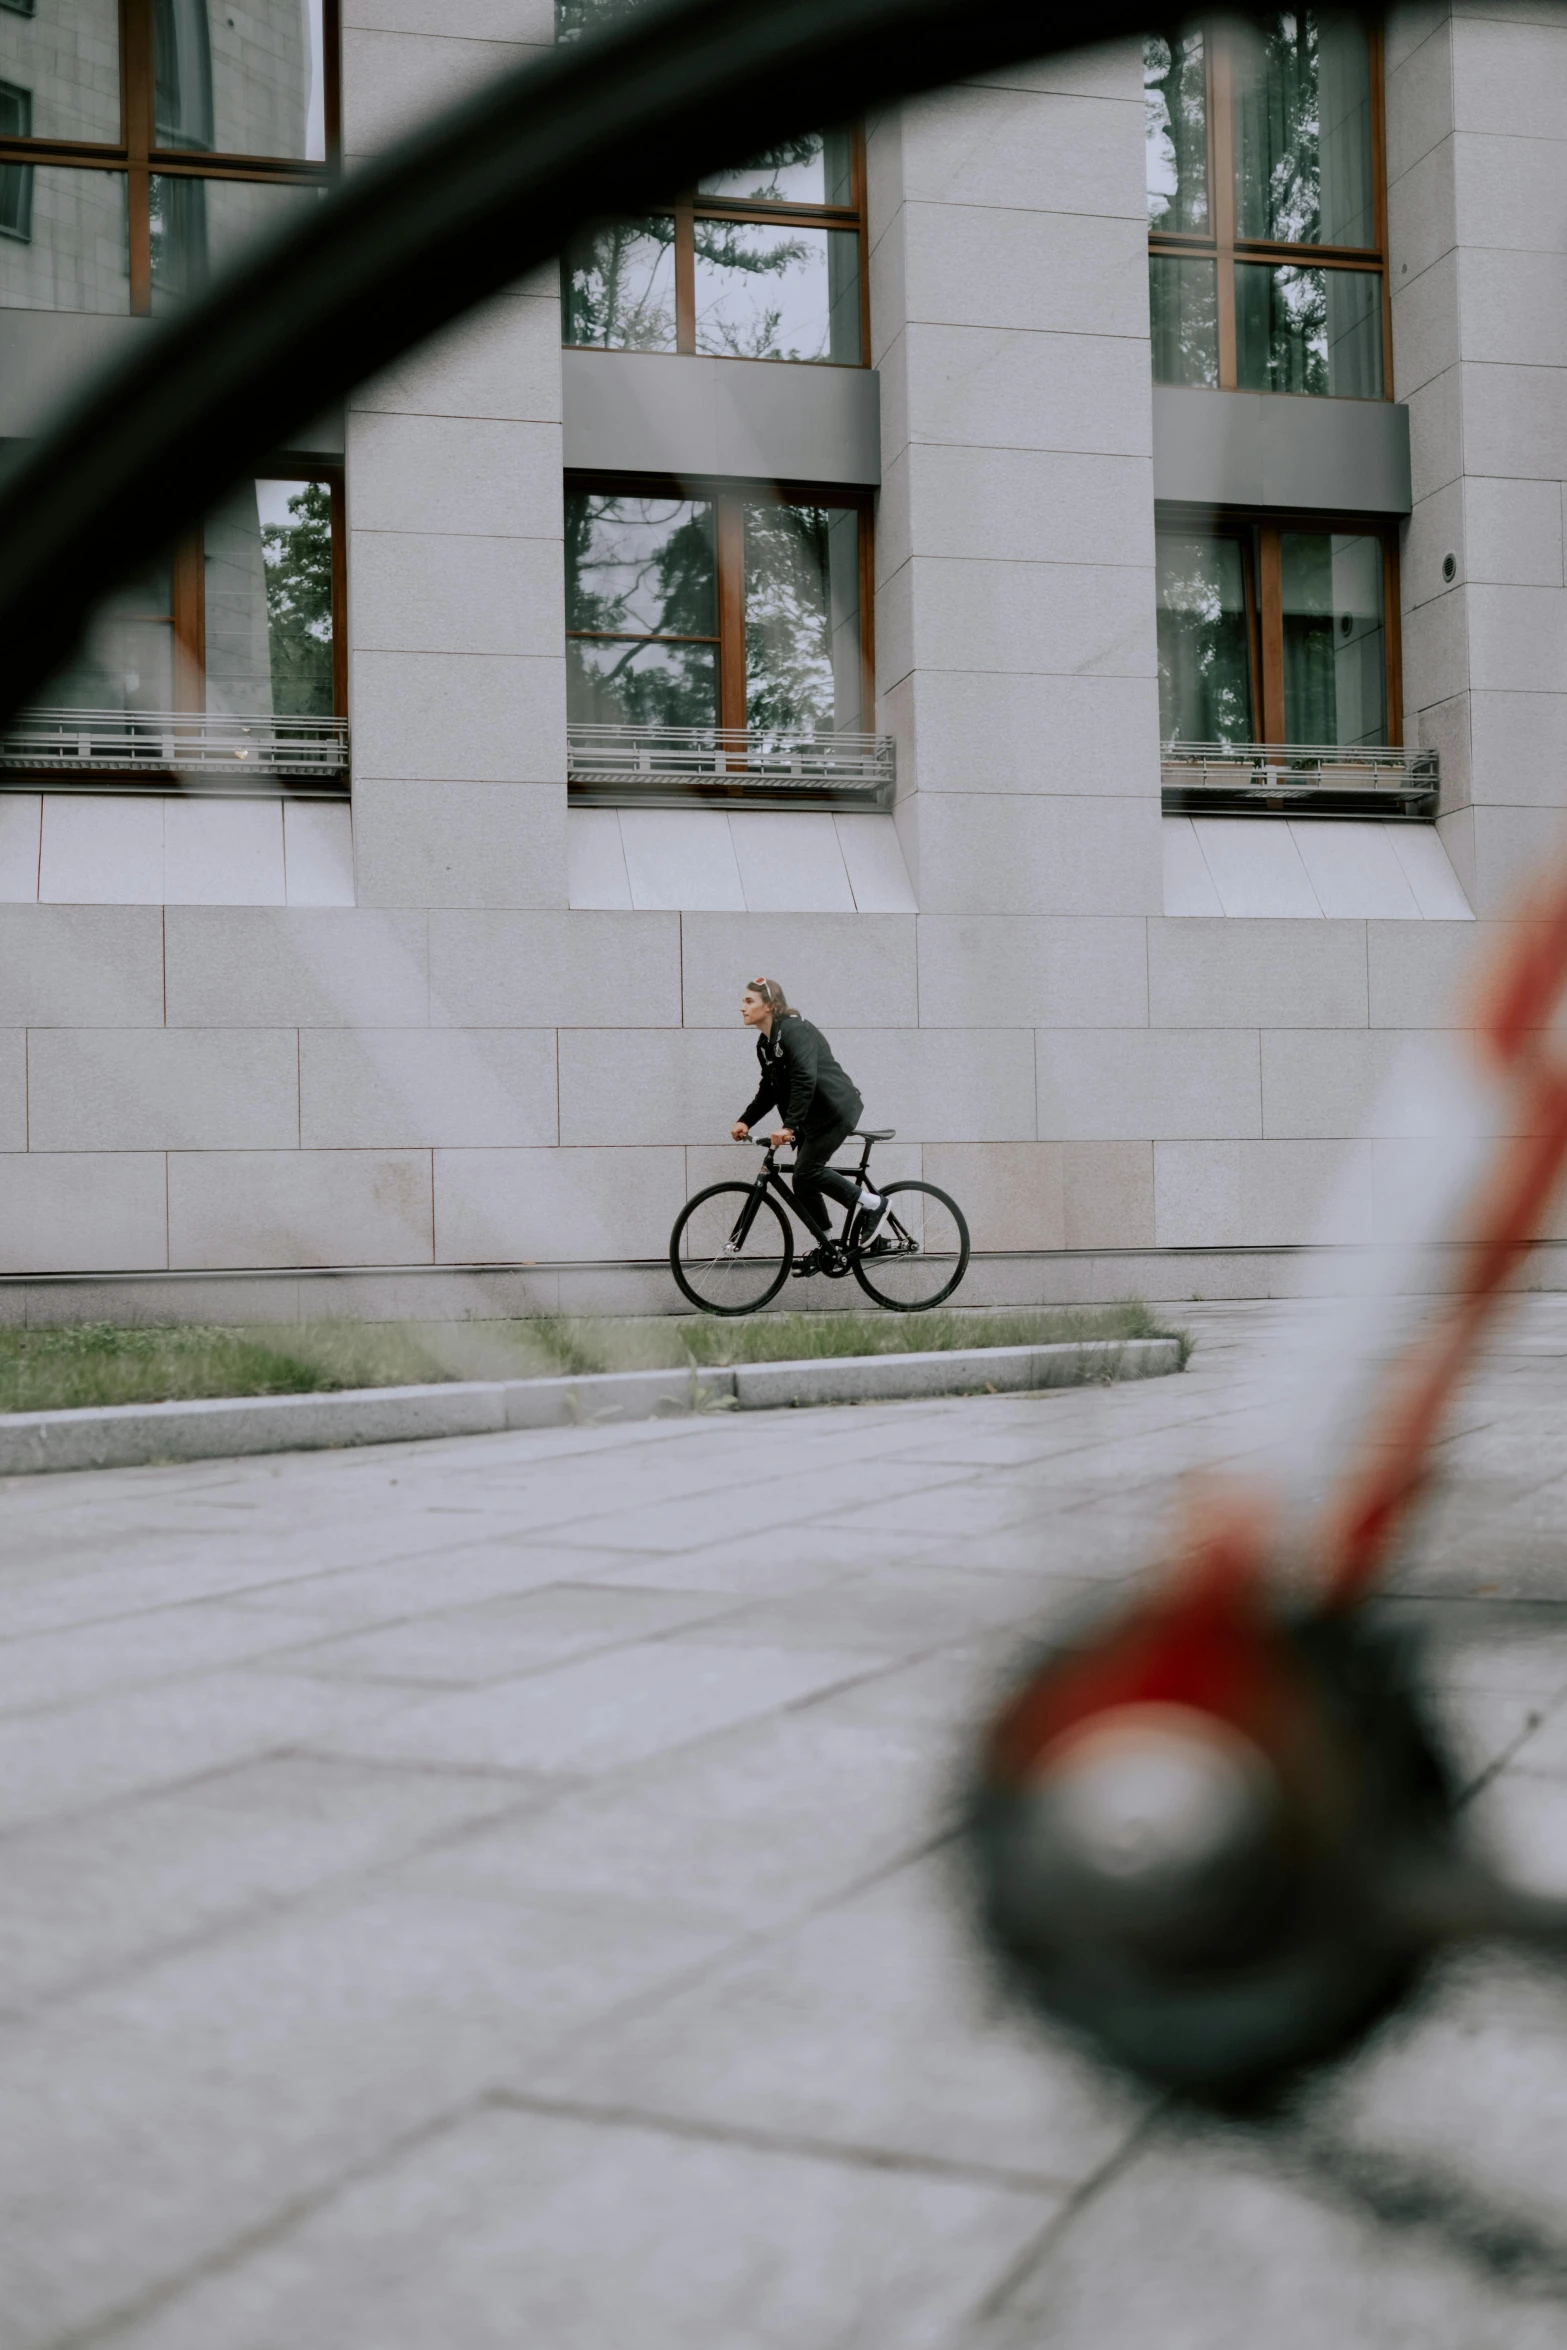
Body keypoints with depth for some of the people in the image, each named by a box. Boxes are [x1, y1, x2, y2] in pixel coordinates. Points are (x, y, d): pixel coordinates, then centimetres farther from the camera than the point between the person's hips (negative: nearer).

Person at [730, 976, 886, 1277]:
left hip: (835, 1109, -9)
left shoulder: (793, 1031, -20)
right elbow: (769, 1090, 13)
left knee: (806, 1172, -17)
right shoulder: (765, 1043, 9)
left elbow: (805, 1080, -30)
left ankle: (872, 1203, -3)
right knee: (805, 1179, 7)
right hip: (813, 1115, 9)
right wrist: (744, 1121, 1)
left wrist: (788, 1126, -35)